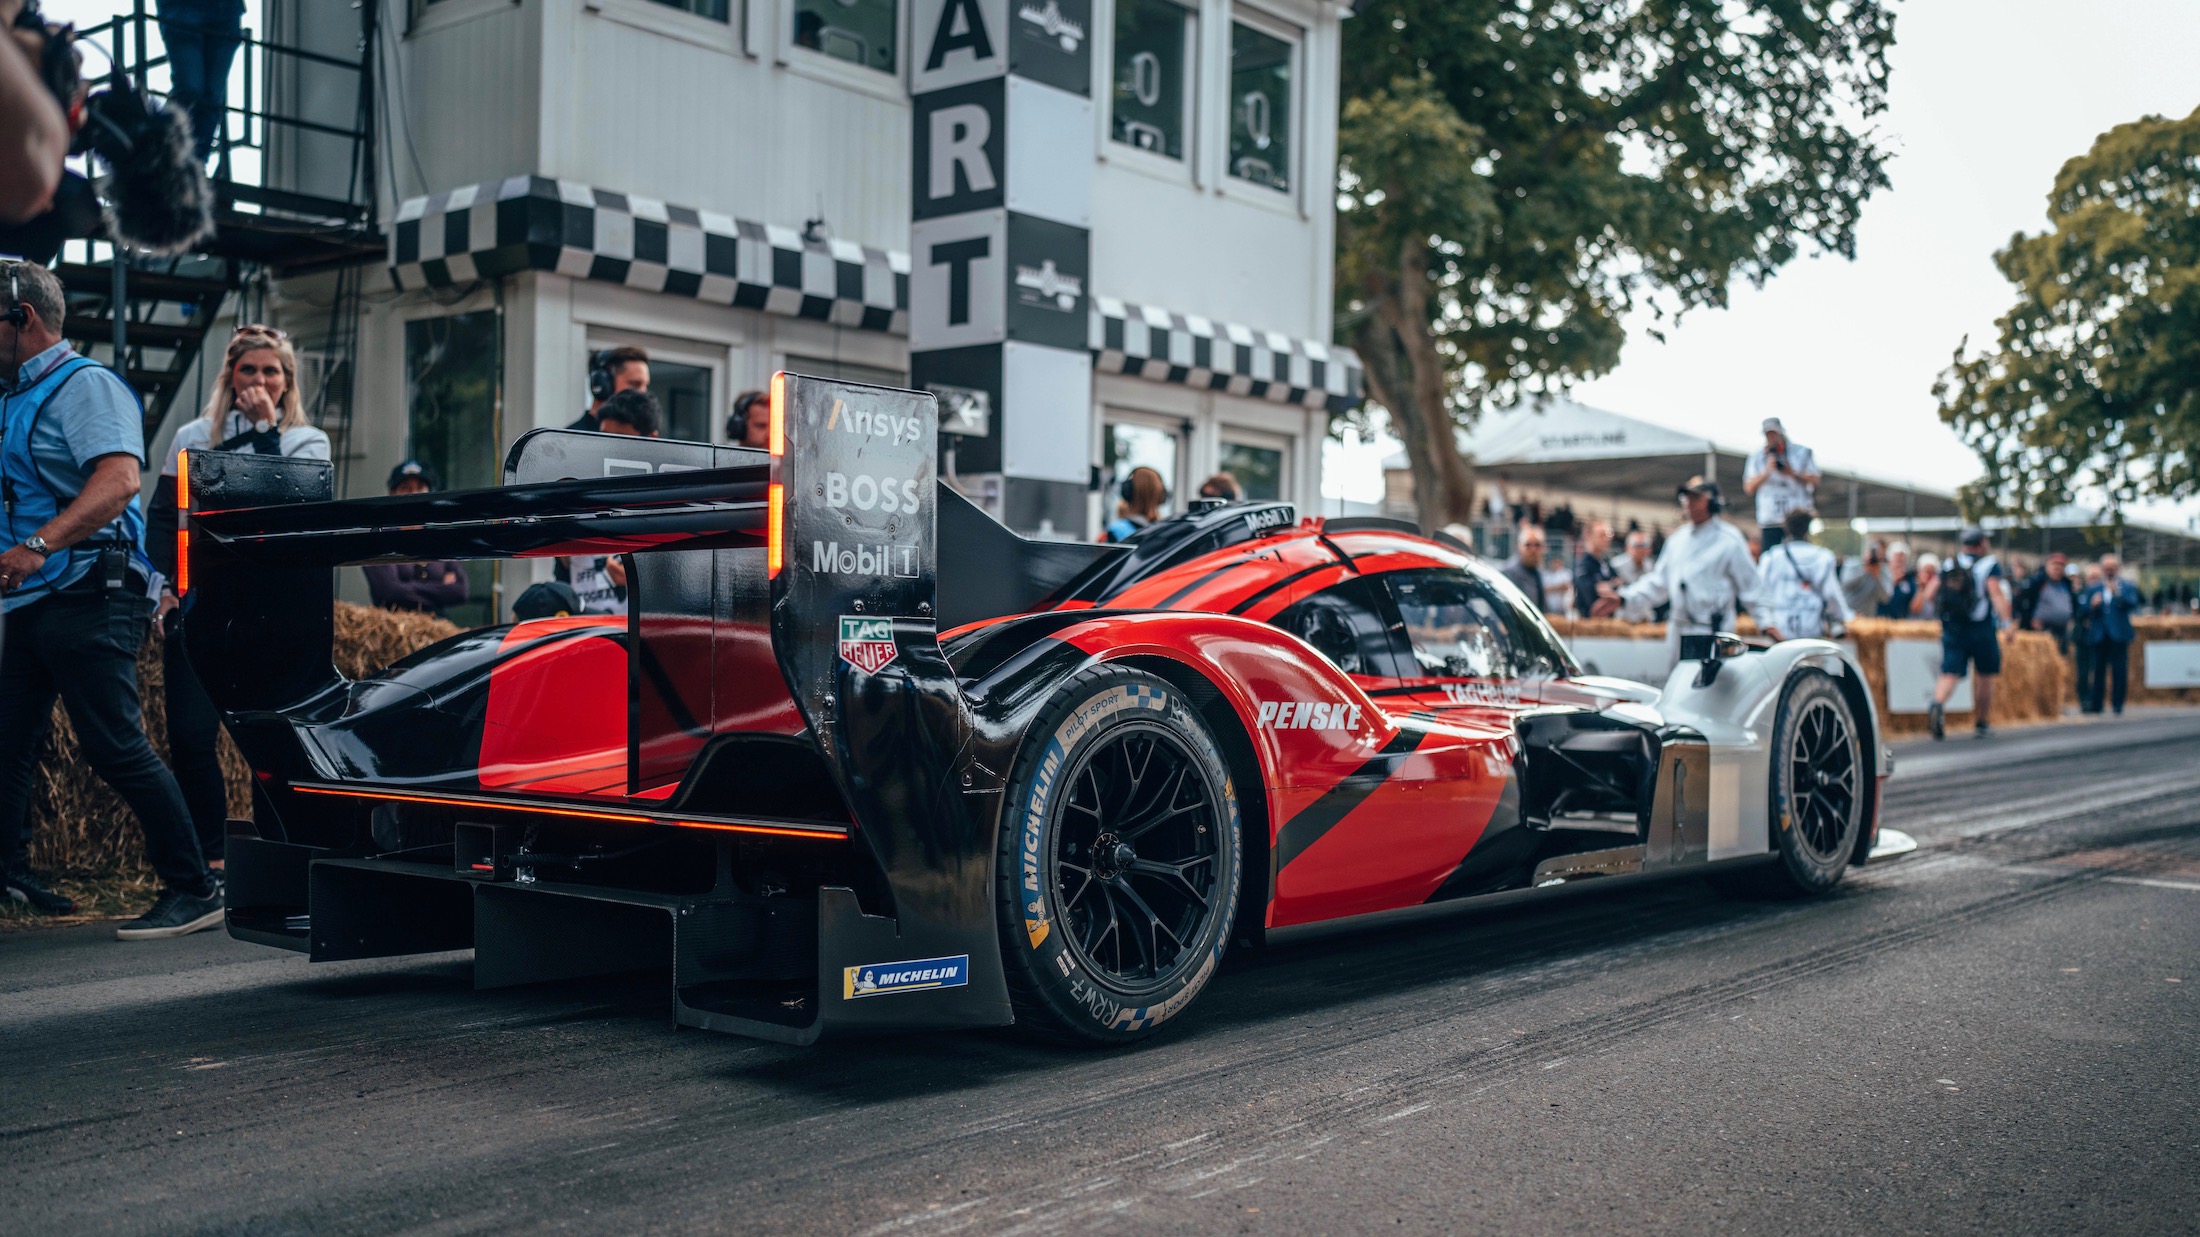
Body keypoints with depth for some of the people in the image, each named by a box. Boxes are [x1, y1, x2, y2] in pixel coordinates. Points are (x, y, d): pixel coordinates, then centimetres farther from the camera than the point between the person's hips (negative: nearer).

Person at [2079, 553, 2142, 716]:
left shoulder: (2128, 587, 7)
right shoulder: (2093, 589, 13)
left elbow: (2133, 605, -8)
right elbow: (2084, 609, 8)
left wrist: (2118, 593, -19)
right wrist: (2092, 605, -13)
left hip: (2119, 635, -2)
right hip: (2099, 635, 2)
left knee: (2119, 671, -2)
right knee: (2098, 670, 3)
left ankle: (2117, 705, 3)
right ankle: (2095, 704, 7)